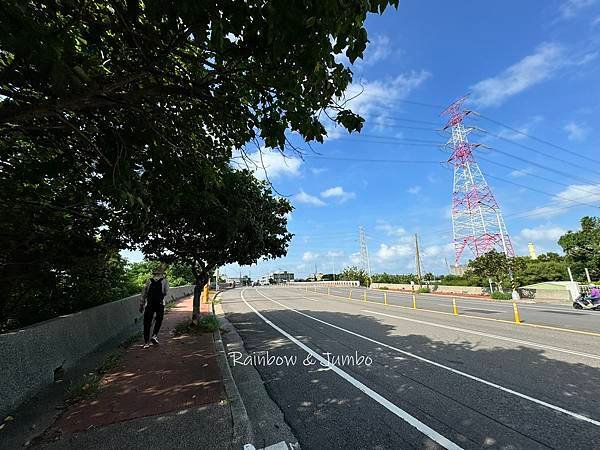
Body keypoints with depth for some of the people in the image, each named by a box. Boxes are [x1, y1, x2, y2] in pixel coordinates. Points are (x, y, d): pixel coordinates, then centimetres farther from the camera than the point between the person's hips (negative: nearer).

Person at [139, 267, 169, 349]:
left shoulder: (149, 281, 11)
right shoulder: (164, 281, 6)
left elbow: (143, 294, 12)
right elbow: (166, 292, 8)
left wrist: (141, 305, 18)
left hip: (149, 304, 2)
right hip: (160, 304, -2)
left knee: (147, 322, 11)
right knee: (158, 320, 18)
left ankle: (146, 342, 14)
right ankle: (154, 336, 4)